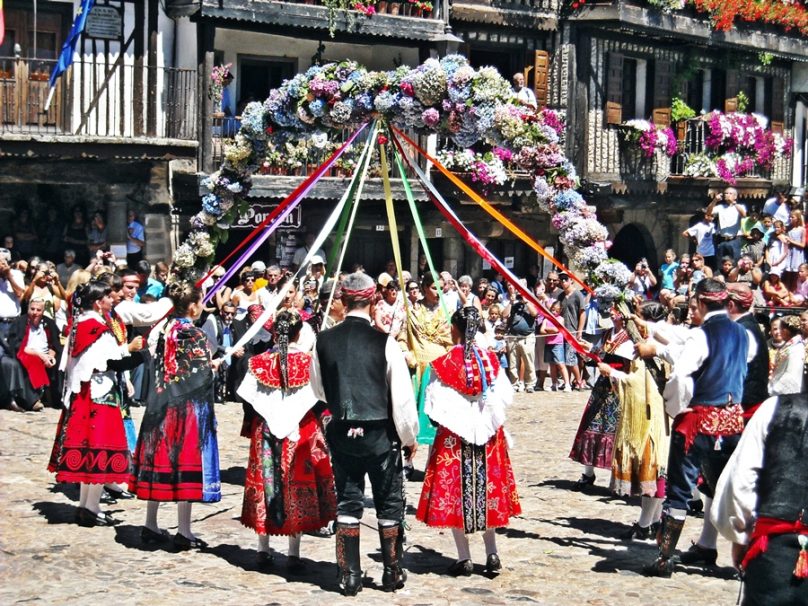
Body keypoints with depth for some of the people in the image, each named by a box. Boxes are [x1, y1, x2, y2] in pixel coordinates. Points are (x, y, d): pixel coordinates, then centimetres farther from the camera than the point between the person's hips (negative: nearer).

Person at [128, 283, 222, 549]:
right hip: (186, 406, -7)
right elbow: (202, 374, -16)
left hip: (161, 403, 7)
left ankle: (150, 526, 19)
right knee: (185, 460, -1)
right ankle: (184, 532, 3)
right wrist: (214, 365, 4)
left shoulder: (167, 328, 7)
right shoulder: (193, 334, -14)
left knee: (160, 457, 11)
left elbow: (160, 365, 12)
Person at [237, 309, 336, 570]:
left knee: (266, 481, 11)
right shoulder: (308, 362, -7)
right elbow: (318, 396, -8)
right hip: (301, 432, -2)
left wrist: (268, 412, 8)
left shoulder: (260, 362, -3)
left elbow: (247, 394, -4)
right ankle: (293, 554, 4)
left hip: (266, 431, 2)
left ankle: (263, 549, 16)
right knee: (298, 484, 4)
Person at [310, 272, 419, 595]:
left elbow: (319, 390, 10)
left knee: (347, 504, 11)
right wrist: (410, 437, 2)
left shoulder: (324, 341, -4)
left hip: (341, 433, 3)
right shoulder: (384, 342, -14)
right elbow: (402, 396, -11)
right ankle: (392, 574, 22)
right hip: (380, 434, -2)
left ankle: (349, 577, 14)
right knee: (389, 505, 12)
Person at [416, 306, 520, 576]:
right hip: (488, 434, 3)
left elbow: (434, 407, -10)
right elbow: (506, 397, -1)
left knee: (455, 492, 6)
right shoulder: (491, 360, -2)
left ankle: (464, 559, 8)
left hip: (453, 436, -3)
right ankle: (492, 555, 13)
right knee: (487, 489, 13)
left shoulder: (443, 364, -11)